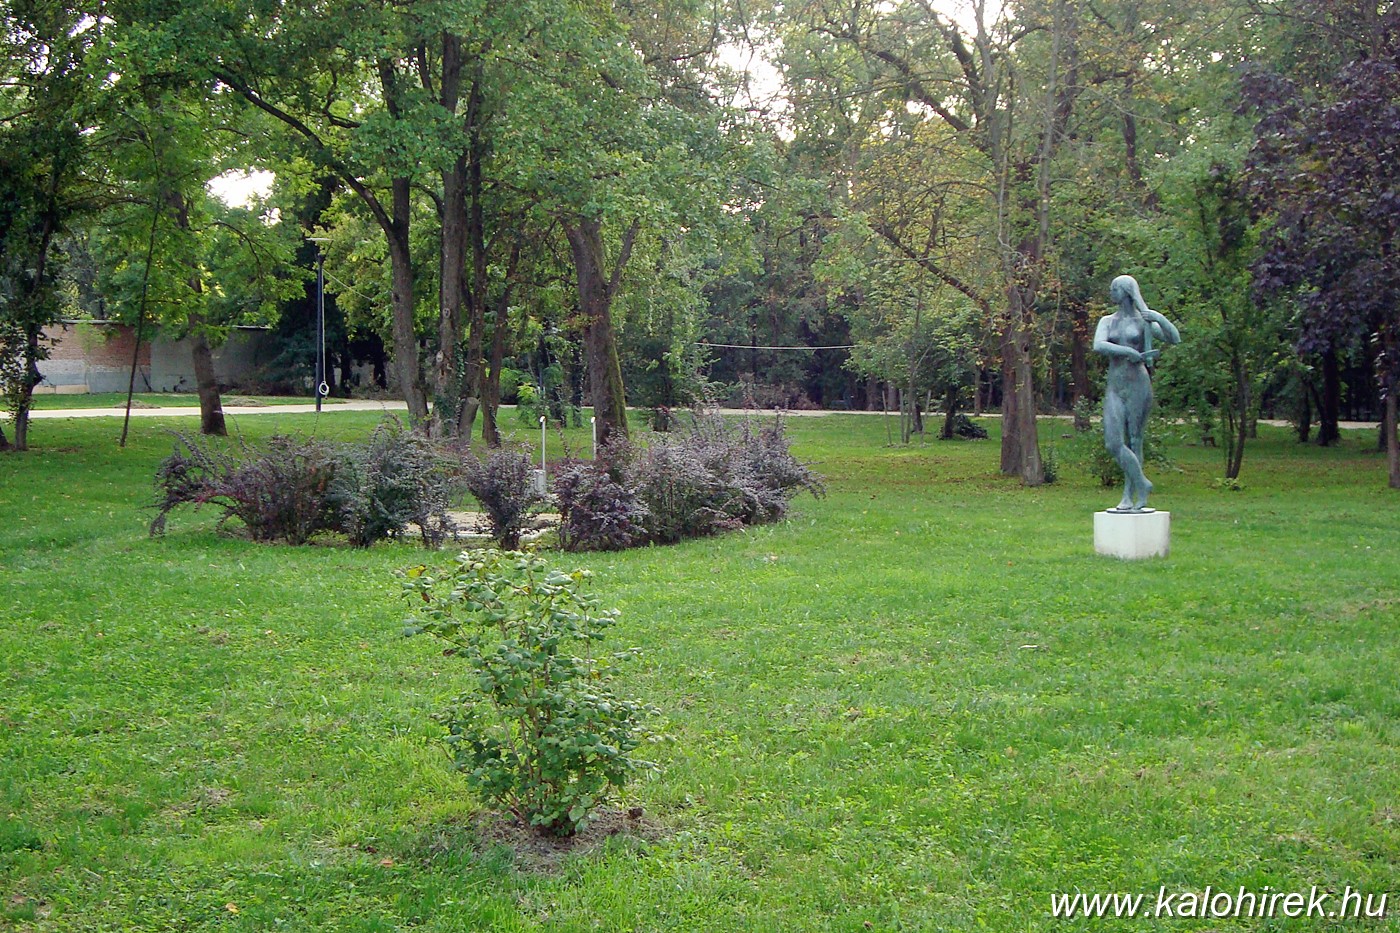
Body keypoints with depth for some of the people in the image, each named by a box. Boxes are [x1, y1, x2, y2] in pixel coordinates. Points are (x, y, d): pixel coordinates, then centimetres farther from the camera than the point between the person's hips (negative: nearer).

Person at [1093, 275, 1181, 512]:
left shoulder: (1143, 321, 4)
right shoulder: (1107, 321, 12)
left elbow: (1175, 339, -4)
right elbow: (1098, 346, -6)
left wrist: (1159, 318, -18)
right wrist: (1132, 353, -14)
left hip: (1138, 385, -3)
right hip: (1114, 388, 3)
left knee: (1134, 440, -1)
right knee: (1113, 443, -8)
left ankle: (1129, 496, 6)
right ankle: (1142, 484, 4)